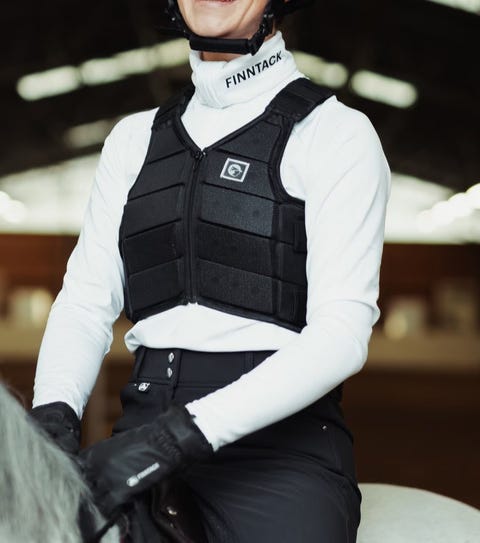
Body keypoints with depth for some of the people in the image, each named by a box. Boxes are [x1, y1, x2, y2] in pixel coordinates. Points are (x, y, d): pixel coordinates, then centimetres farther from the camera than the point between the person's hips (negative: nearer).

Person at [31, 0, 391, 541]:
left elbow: (341, 334, -9)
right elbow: (86, 301, 11)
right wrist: (54, 413, -10)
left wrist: (182, 434, -20)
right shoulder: (134, 138, 17)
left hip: (279, 445, -3)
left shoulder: (335, 132, 1)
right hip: (145, 430, 4)